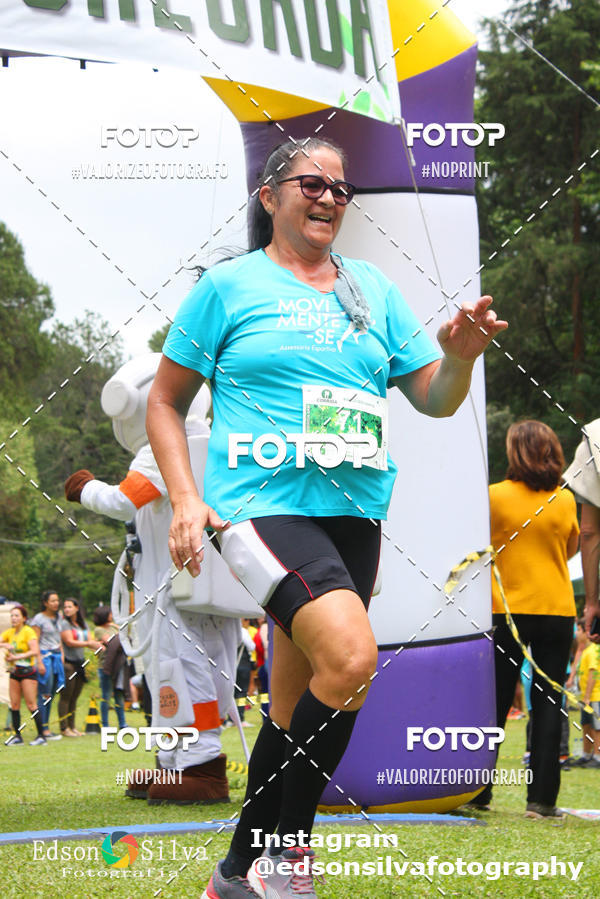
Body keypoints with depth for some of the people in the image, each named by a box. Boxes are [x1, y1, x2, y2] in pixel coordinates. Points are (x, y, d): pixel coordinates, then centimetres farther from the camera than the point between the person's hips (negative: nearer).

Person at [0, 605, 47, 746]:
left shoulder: (28, 631, -9)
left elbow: (35, 651, -19)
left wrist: (16, 657, -22)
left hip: (27, 672, -6)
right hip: (14, 672, 6)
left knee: (31, 705, -8)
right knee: (14, 705, 3)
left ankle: (41, 736, -4)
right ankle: (17, 737, 9)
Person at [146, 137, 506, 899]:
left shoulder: (373, 290, 15)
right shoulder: (229, 285, 3)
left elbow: (435, 400, 14)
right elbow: (165, 401, 6)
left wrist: (459, 356, -8)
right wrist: (184, 499, -7)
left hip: (353, 515, 6)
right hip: (261, 502, -6)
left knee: (299, 705, 10)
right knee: (351, 659, -26)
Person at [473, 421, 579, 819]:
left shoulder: (496, 496, -7)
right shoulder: (565, 499, 1)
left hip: (509, 609, -1)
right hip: (558, 610, 1)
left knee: (495, 701, 8)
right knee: (548, 703, 3)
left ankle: (478, 790, 12)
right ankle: (542, 797, 0)